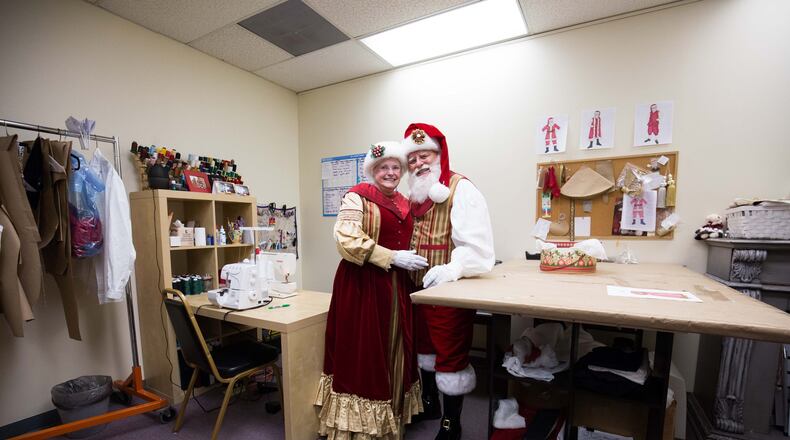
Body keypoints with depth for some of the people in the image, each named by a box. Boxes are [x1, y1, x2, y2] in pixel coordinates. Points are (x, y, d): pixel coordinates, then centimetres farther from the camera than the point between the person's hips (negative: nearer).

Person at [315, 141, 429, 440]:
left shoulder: (403, 202, 14)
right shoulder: (358, 196, -9)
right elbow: (348, 241, -20)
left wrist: (410, 263, 11)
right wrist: (392, 257, -18)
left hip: (395, 286, 7)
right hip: (362, 284, -7)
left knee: (392, 351, 16)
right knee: (362, 353, 2)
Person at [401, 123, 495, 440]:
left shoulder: (461, 190, -14)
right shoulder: (414, 195, 11)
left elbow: (476, 245, -24)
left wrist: (452, 269, -38)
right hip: (418, 288, 8)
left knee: (451, 356, 6)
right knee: (424, 346, 23)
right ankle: (430, 403, 46)